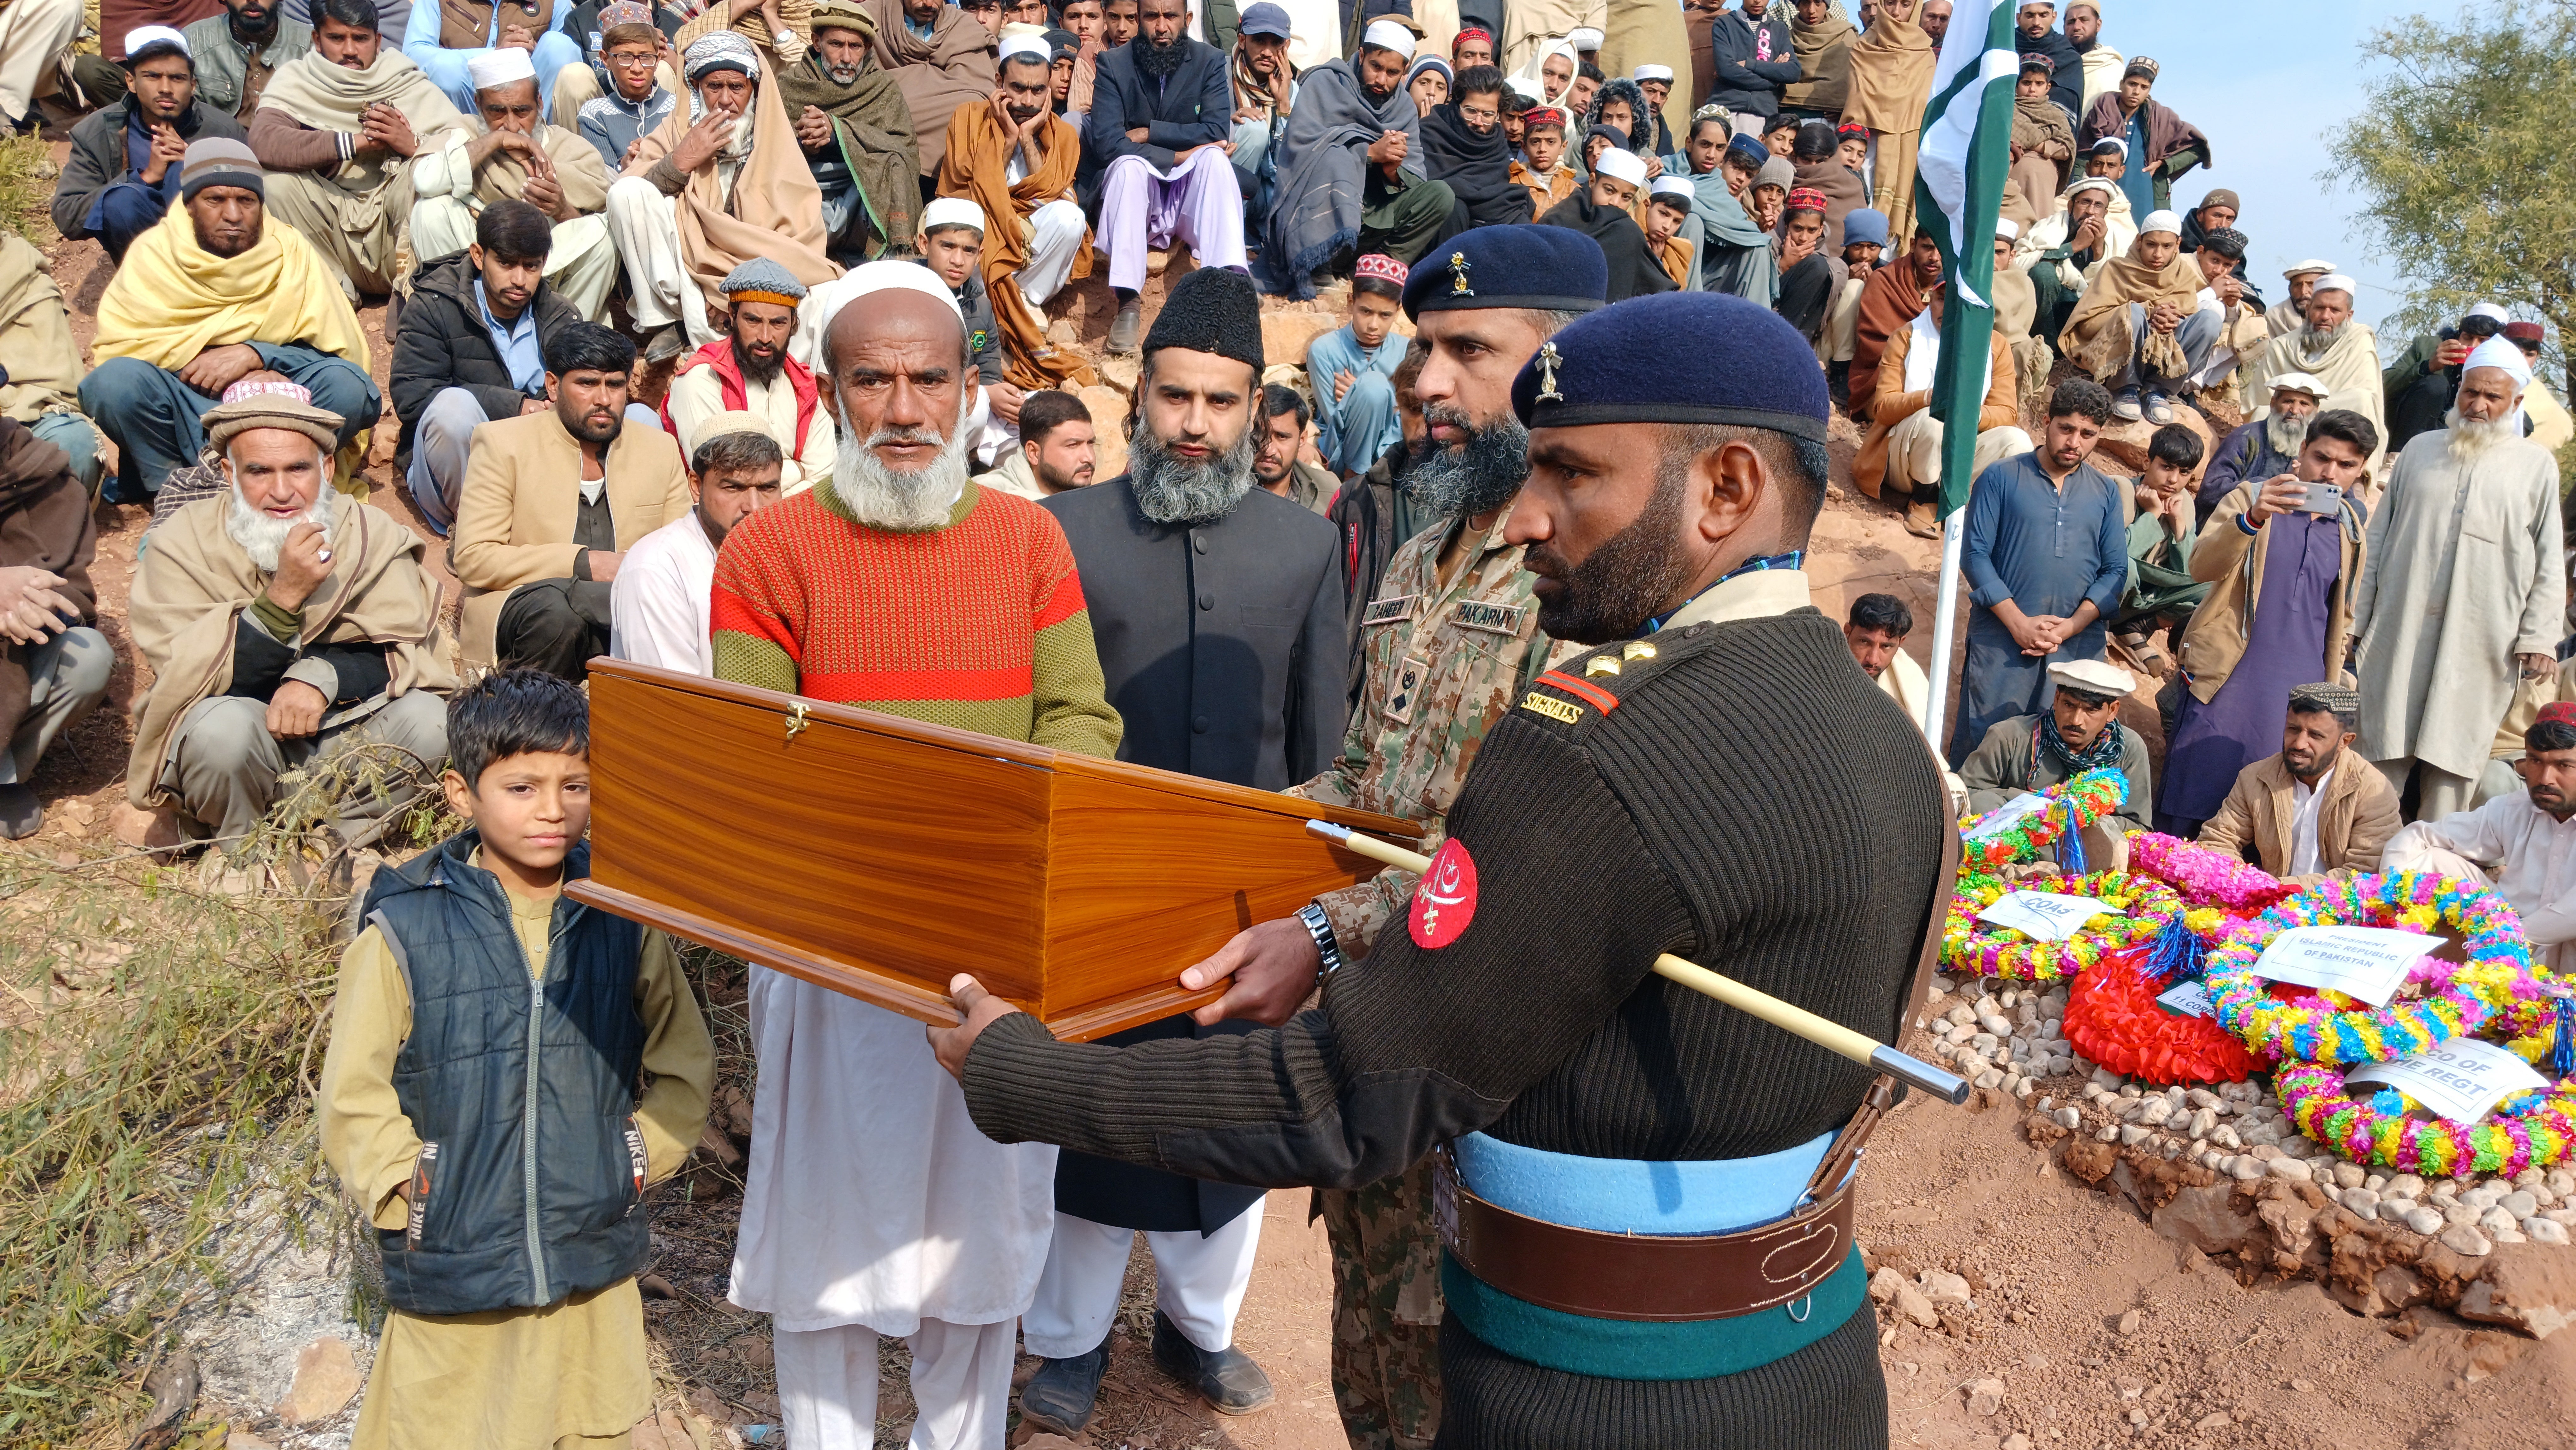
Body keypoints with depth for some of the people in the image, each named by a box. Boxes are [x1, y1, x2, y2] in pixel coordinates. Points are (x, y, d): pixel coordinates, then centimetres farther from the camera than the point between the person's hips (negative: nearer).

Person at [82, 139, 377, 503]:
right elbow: (114, 345, -5)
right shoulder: (154, 251, -1)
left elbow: (343, 351, -8)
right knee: (116, 380, -30)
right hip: (183, 410, 0)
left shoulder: (292, 252, -2)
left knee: (347, 385, -29)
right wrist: (199, 356, -13)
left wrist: (254, 355, -20)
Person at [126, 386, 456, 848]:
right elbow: (190, 681, -19)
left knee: (428, 719, -25)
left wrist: (323, 676, -30)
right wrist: (284, 595, -31)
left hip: (340, 734, 2)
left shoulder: (370, 535, -5)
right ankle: (245, 852, -6)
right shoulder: (183, 542, -10)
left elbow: (410, 650, -11)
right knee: (222, 726, -35)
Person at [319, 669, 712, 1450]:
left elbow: (686, 1065, 9)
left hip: (597, 1268, 3)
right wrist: (407, 1199, -8)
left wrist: (640, 1160, -1)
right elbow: (354, 1096, -4)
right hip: (453, 1281, -2)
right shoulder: (405, 932, -9)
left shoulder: (624, 923, -2)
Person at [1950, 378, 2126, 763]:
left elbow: (2116, 570, 8)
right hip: (2001, 640, -3)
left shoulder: (2106, 493, 13)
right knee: (1982, 742, -3)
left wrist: (2071, 626, -7)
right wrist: (2019, 623, -11)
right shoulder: (2001, 478, 4)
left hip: (2079, 643, 3)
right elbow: (1975, 554, -3)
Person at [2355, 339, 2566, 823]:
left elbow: (2549, 563, 6)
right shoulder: (2421, 451, 14)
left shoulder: (2537, 467, 8)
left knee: (2453, 764, -1)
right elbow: (2379, 537, 14)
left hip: (2481, 646, -2)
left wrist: (2539, 639, -3)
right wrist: (2354, 618, 9)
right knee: (2381, 755, 0)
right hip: (2400, 634, 2)